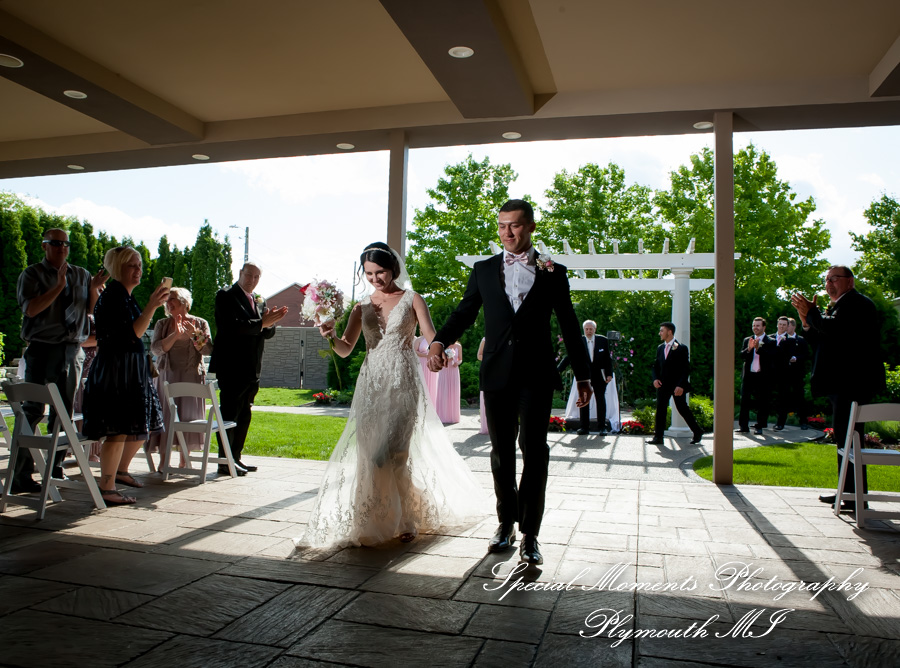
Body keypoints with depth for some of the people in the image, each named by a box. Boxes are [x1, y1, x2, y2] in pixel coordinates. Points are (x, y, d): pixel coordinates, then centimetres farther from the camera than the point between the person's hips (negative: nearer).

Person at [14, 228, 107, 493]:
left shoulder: (81, 275, 14)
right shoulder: (32, 274, 3)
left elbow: (93, 310, 10)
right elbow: (30, 309, -11)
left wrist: (94, 288, -6)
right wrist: (59, 285, -16)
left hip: (72, 350, 4)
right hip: (42, 349, -4)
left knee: (64, 412, 7)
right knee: (32, 411, -7)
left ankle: (56, 470, 16)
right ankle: (20, 476, -3)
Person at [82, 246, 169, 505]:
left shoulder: (125, 296, 17)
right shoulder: (113, 296, -14)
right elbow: (131, 334, -24)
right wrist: (152, 306, -30)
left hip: (132, 368, 11)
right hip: (116, 368, -10)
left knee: (144, 423, 16)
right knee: (118, 429, -9)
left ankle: (121, 470, 35)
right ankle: (107, 489, 0)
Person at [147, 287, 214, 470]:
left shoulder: (200, 323, 7)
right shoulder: (162, 324, 9)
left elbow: (207, 350, -2)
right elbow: (155, 348, -6)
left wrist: (194, 334, -16)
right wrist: (175, 335, -17)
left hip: (191, 376, 0)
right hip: (166, 376, 1)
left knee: (187, 415, 0)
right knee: (165, 414, -6)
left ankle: (183, 460, 9)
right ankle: (163, 460, -2)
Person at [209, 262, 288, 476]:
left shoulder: (259, 301, 17)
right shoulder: (226, 296, -4)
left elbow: (269, 333, 12)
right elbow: (232, 326, -19)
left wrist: (270, 322, -10)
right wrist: (261, 323, -23)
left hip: (252, 369, 8)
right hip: (231, 368, -8)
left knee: (244, 415, 12)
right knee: (229, 414, -4)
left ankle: (236, 457, 21)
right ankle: (224, 461, 2)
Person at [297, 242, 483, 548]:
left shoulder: (412, 300, 3)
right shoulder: (362, 307, 12)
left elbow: (432, 338, -6)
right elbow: (345, 349, 6)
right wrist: (331, 336, -13)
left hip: (403, 384, -4)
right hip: (371, 385, 4)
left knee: (392, 453, -9)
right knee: (369, 453, 1)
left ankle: (406, 520, 11)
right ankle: (374, 521, 17)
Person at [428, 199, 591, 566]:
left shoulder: (553, 272, 7)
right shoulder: (483, 270, 11)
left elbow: (569, 326, 9)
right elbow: (464, 312, 7)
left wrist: (583, 375, 9)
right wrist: (439, 342, -12)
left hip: (537, 374, -2)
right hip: (497, 374, 2)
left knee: (534, 449, -5)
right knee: (501, 451, 10)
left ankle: (529, 534, 5)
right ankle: (506, 523, 25)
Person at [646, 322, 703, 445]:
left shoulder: (681, 348, -6)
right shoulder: (660, 348, 12)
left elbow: (686, 369, -10)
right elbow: (656, 366, 16)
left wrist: (681, 385, -19)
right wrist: (655, 379, -3)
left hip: (677, 386, -5)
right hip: (663, 384, 5)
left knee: (683, 408, 3)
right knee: (660, 409, -1)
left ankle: (697, 432, 23)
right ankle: (658, 437, 2)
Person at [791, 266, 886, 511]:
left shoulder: (857, 302, -9)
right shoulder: (837, 307, 22)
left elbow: (835, 329, -26)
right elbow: (821, 341, 18)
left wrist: (811, 312, -13)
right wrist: (806, 319, 6)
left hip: (851, 383, -11)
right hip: (842, 384, 11)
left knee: (849, 437, -10)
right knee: (843, 437, 15)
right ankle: (847, 492, 24)